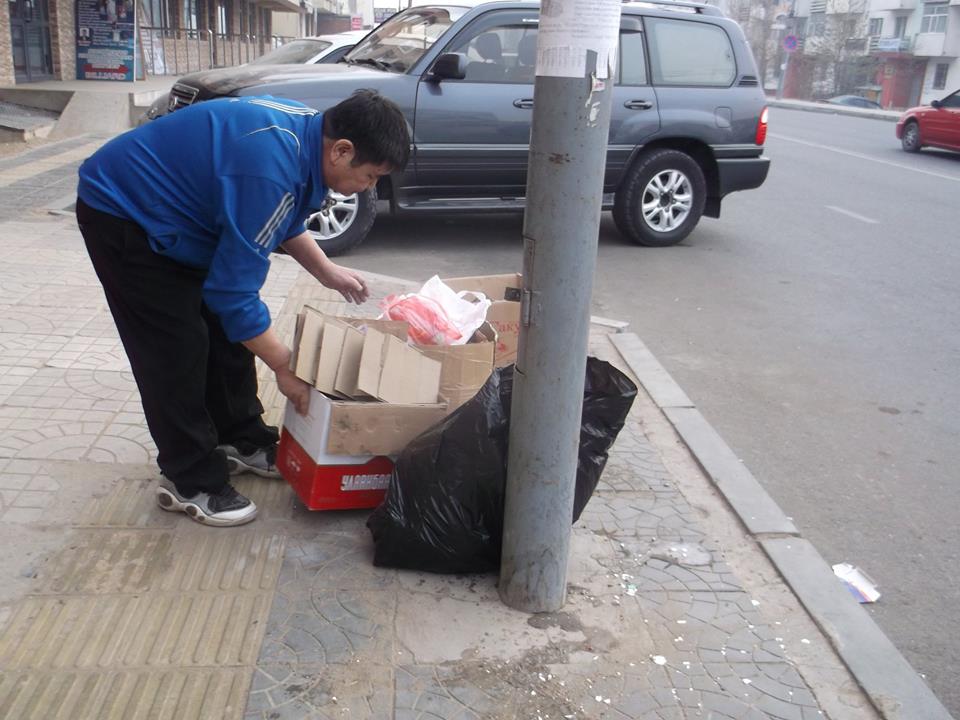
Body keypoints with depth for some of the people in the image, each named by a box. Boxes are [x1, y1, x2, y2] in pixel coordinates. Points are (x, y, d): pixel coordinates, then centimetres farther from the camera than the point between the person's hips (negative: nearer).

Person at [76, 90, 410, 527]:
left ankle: (243, 442, 24)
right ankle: (190, 482, 6)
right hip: (120, 213, -9)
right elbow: (233, 290, -30)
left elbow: (283, 219, 13)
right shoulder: (270, 169, -35)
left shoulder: (305, 130, -7)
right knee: (179, 348, -8)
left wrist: (327, 272, 5)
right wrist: (284, 366, -20)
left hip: (163, 208, 9)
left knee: (225, 329, 10)